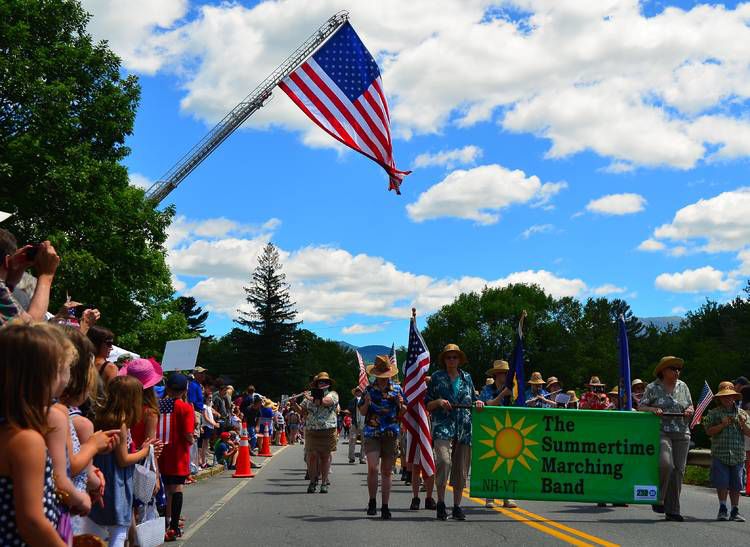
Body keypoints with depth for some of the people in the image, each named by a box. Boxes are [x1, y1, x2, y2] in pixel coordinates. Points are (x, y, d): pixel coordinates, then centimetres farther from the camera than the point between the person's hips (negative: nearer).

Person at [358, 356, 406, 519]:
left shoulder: (397, 389, 8)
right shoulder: (369, 390, 6)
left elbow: (403, 413, 15)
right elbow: (362, 412, 12)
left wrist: (400, 404, -7)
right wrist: (366, 403, -8)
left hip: (391, 434, 1)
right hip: (372, 433, -1)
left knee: (386, 472, 4)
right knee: (372, 468, -14)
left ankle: (385, 506, 11)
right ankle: (372, 501, 3)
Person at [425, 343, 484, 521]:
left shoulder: (467, 377, 15)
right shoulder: (437, 377, 8)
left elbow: (473, 399, 22)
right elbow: (427, 404, 8)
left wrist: (478, 403, 1)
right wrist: (438, 402, -11)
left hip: (464, 428, 3)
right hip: (443, 426, -3)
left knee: (461, 467, 5)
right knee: (444, 461, -23)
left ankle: (457, 506, 16)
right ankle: (440, 503, -9)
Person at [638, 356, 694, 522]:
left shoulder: (683, 386, 14)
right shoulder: (653, 388, 2)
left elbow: (690, 406, 21)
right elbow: (640, 407, 3)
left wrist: (689, 411, -1)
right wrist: (652, 409, -16)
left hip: (682, 434, 4)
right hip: (660, 432, -4)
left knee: (678, 470, 1)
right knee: (665, 463, -25)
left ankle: (672, 510, 9)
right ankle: (658, 499, -4)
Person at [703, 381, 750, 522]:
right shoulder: (713, 413, 5)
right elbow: (709, 432, -2)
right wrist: (722, 425, -14)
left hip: (738, 456, 2)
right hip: (719, 454, -2)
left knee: (735, 485, 5)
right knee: (722, 483, -5)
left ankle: (735, 511, 13)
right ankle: (723, 509, 7)